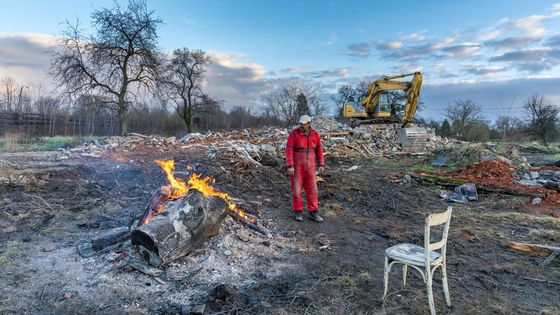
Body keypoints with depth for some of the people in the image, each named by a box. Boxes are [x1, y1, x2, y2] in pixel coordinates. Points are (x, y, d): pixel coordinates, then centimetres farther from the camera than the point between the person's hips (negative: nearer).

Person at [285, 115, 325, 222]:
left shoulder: (315, 135, 2)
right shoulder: (294, 134, -10)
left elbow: (319, 149, 10)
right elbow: (289, 150, -13)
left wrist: (321, 164, 5)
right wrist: (290, 166, -20)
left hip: (309, 166, 3)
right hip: (296, 165, -3)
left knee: (312, 189, 2)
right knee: (297, 189, 0)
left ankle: (313, 213, 9)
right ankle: (297, 212, 13)